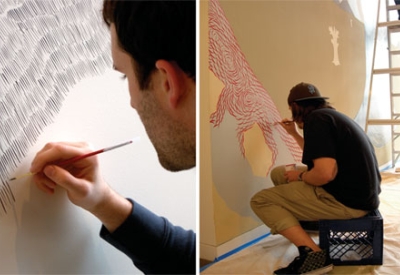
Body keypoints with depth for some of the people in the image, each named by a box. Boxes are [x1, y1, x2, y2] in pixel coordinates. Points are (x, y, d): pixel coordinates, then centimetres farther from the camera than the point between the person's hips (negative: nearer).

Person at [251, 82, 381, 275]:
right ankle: (294, 224, 30)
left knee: (260, 200, -6)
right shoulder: (331, 115, 15)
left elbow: (325, 173, -29)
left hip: (347, 200, -10)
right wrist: (294, 134, 33)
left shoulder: (316, 118, -16)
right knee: (278, 173, 17)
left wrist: (300, 176, -9)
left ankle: (313, 254, -16)